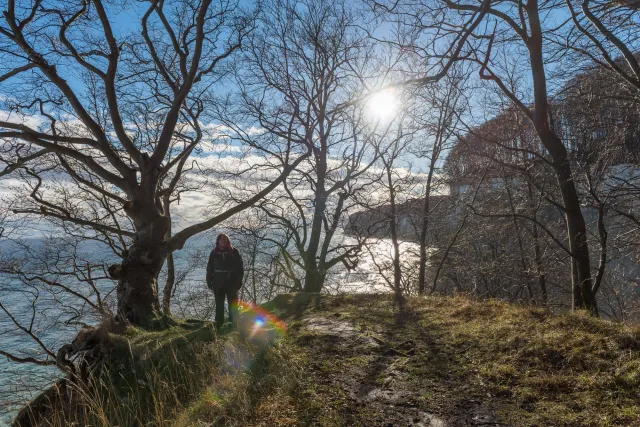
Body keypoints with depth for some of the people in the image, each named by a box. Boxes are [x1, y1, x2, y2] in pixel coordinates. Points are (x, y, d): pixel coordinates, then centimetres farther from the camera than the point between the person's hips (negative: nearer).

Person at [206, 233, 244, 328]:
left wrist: (239, 280, -4)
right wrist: (209, 281, 3)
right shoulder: (214, 253, 5)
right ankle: (219, 325, 16)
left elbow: (240, 267, 2)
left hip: (232, 282, -1)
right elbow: (209, 268, 8)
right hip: (218, 283, 2)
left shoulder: (234, 252, 0)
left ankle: (233, 324, 11)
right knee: (219, 305, 8)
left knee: (233, 304, 4)